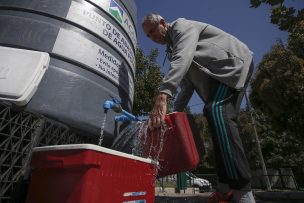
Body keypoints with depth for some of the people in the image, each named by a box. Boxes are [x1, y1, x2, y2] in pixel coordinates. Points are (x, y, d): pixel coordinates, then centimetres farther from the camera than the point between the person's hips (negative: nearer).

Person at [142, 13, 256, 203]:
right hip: (220, 73, 10)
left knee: (216, 110, -29)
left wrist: (163, 95, -40)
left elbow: (183, 58, -28)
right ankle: (228, 187, 6)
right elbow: (187, 83, 19)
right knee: (217, 115, 0)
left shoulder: (181, 25, -4)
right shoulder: (172, 48, 22)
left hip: (234, 62, -9)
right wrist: (176, 111, 11)